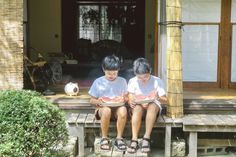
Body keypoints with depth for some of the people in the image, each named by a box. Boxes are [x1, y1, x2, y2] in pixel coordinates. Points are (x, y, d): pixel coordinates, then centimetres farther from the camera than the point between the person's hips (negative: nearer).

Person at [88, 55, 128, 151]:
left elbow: (126, 97, 13)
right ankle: (104, 138, -17)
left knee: (123, 110, -35)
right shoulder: (98, 82, 3)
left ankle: (119, 138, -19)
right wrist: (98, 101, -16)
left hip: (118, 107, 1)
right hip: (103, 108, -1)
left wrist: (124, 99, -11)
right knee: (106, 110, -38)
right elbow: (92, 100, 6)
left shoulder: (122, 81, 8)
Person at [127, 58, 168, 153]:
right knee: (138, 108, -35)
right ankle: (134, 140, -37)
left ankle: (146, 138, -38)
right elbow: (130, 99, -3)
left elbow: (165, 100, -7)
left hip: (154, 107, 0)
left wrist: (158, 98, -30)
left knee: (153, 105, -36)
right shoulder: (132, 81, -1)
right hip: (138, 108, 1)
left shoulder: (157, 81, -5)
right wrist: (131, 102, -28)